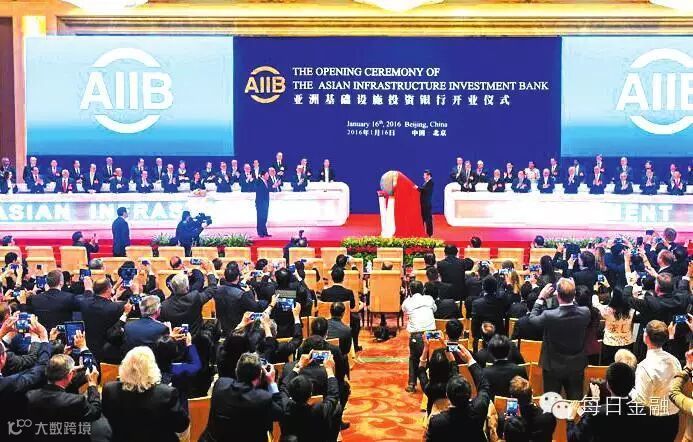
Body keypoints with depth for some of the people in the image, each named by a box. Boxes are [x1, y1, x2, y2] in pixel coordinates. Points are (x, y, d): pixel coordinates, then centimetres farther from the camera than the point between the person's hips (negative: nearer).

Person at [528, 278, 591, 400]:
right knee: (575, 402, 18)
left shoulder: (549, 316, -28)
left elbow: (532, 318, -7)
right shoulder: (585, 313, -18)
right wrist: (571, 291, 2)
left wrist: (541, 297, -4)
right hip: (576, 367, 3)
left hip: (554, 368, -3)